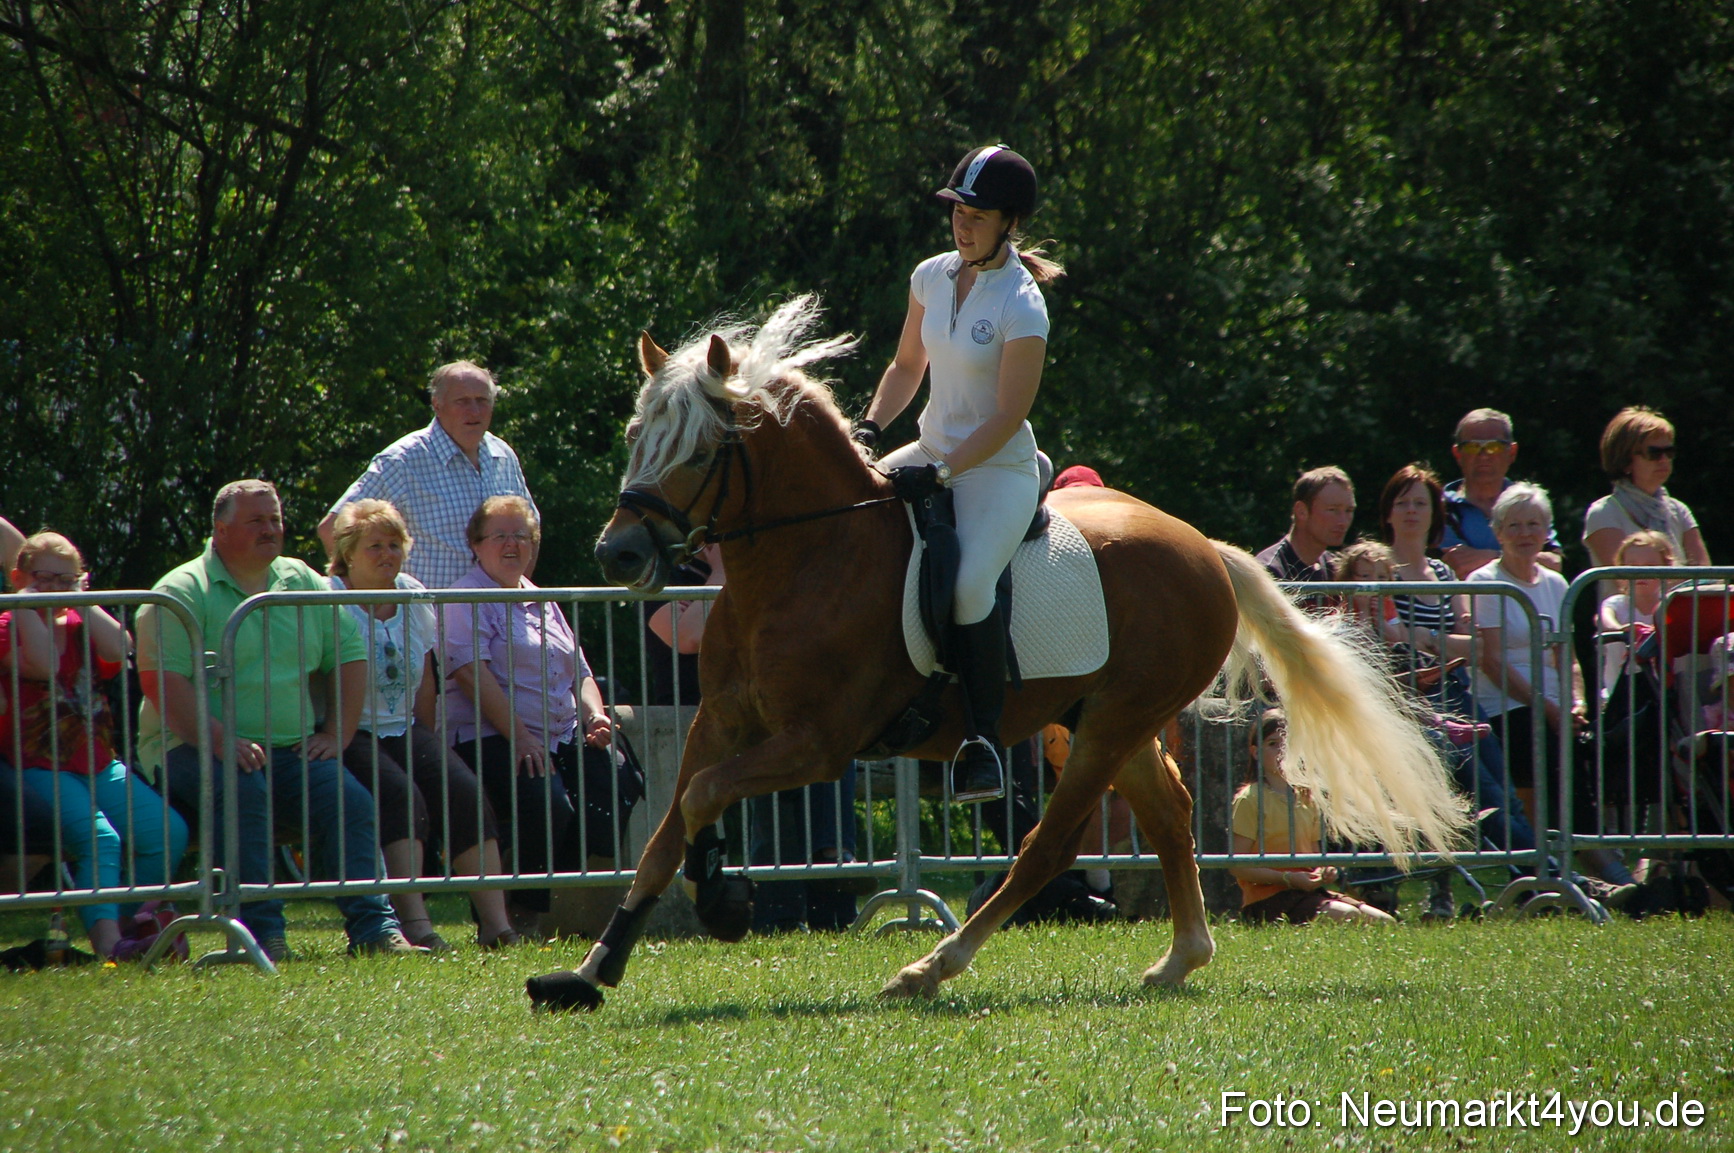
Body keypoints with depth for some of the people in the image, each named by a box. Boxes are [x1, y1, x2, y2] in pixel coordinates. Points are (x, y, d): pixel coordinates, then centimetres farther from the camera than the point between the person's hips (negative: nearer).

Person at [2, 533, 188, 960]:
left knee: (168, 832, -12)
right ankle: (106, 940, -42)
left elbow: (117, 649, -4)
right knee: (99, 838, -31)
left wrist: (83, 602, 1)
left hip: (98, 768, 6)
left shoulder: (80, 628, 19)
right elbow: (43, 665, -19)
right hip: (37, 770, -6)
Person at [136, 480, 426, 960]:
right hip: (193, 747, -5)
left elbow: (350, 655, 17)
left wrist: (336, 733, 2)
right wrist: (218, 740, -25)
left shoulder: (304, 584, 16)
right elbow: (161, 678, -15)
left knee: (349, 801, -18)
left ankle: (375, 929, -20)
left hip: (291, 752, 5)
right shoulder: (184, 591, -4)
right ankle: (262, 933, -34)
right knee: (243, 790, -34)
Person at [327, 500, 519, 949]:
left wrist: (428, 742, 14)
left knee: (463, 790, -19)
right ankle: (415, 925, -43)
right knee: (399, 794, -32)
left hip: (403, 731, 6)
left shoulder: (413, 599, 14)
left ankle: (496, 923, -26)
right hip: (351, 737, -6)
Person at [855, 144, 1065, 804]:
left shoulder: (1021, 307, -17)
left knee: (969, 582, -30)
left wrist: (940, 472, -24)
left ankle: (984, 741, -22)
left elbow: (1008, 415, -18)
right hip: (933, 454, 8)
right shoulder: (933, 277, 4)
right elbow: (908, 365, 16)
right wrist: (869, 428, 0)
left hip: (1000, 470, -8)